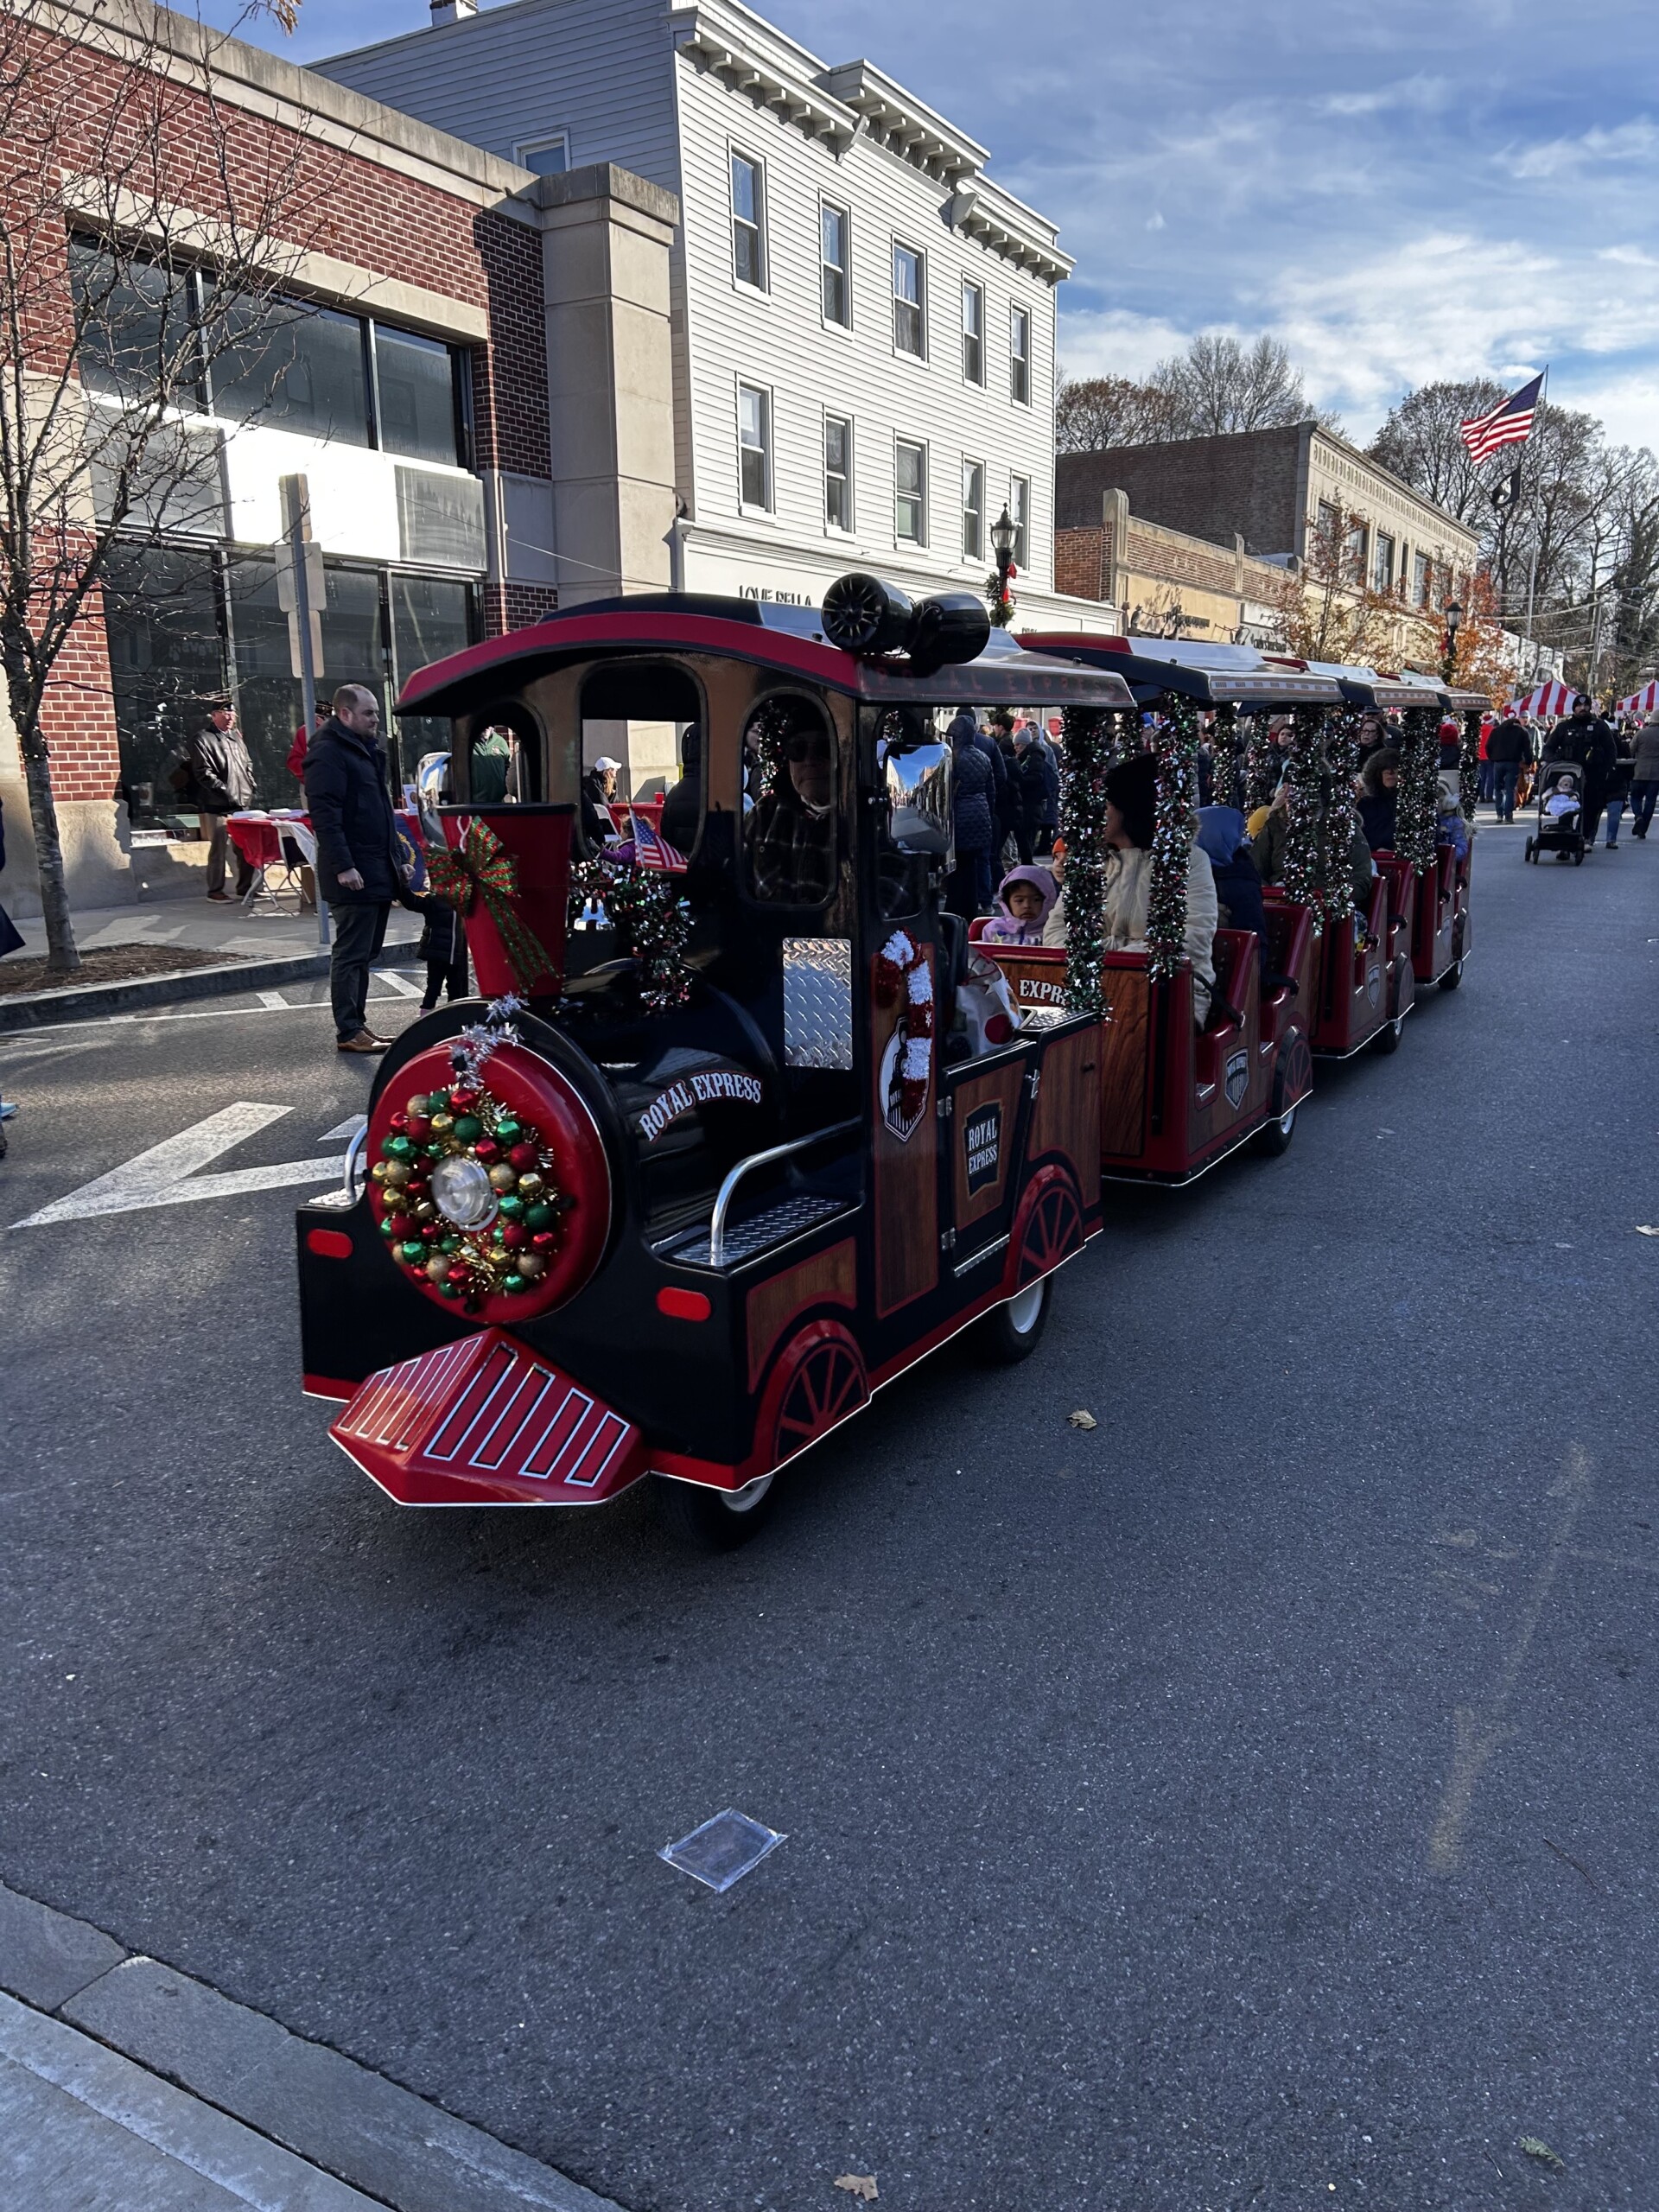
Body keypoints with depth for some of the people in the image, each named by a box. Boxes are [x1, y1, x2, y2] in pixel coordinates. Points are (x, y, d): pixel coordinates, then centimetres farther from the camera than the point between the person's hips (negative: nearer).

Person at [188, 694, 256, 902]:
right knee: (219, 848, -4)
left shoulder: (235, 736, 16)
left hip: (241, 803, 7)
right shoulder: (202, 739, -6)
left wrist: (249, 788, 12)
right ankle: (215, 890, 5)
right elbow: (204, 774, -13)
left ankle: (244, 887, 18)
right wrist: (225, 792, -16)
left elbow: (248, 764, 25)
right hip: (217, 806, -6)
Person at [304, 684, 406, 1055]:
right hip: (353, 874, -10)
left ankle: (357, 1024, 20)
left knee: (365, 953, 13)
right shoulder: (328, 754, -12)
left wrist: (393, 863, 22)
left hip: (377, 871, 10)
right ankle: (348, 1032, -2)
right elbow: (325, 815, -20)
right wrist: (343, 866, -25)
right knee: (351, 954, -6)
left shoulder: (366, 750, 20)